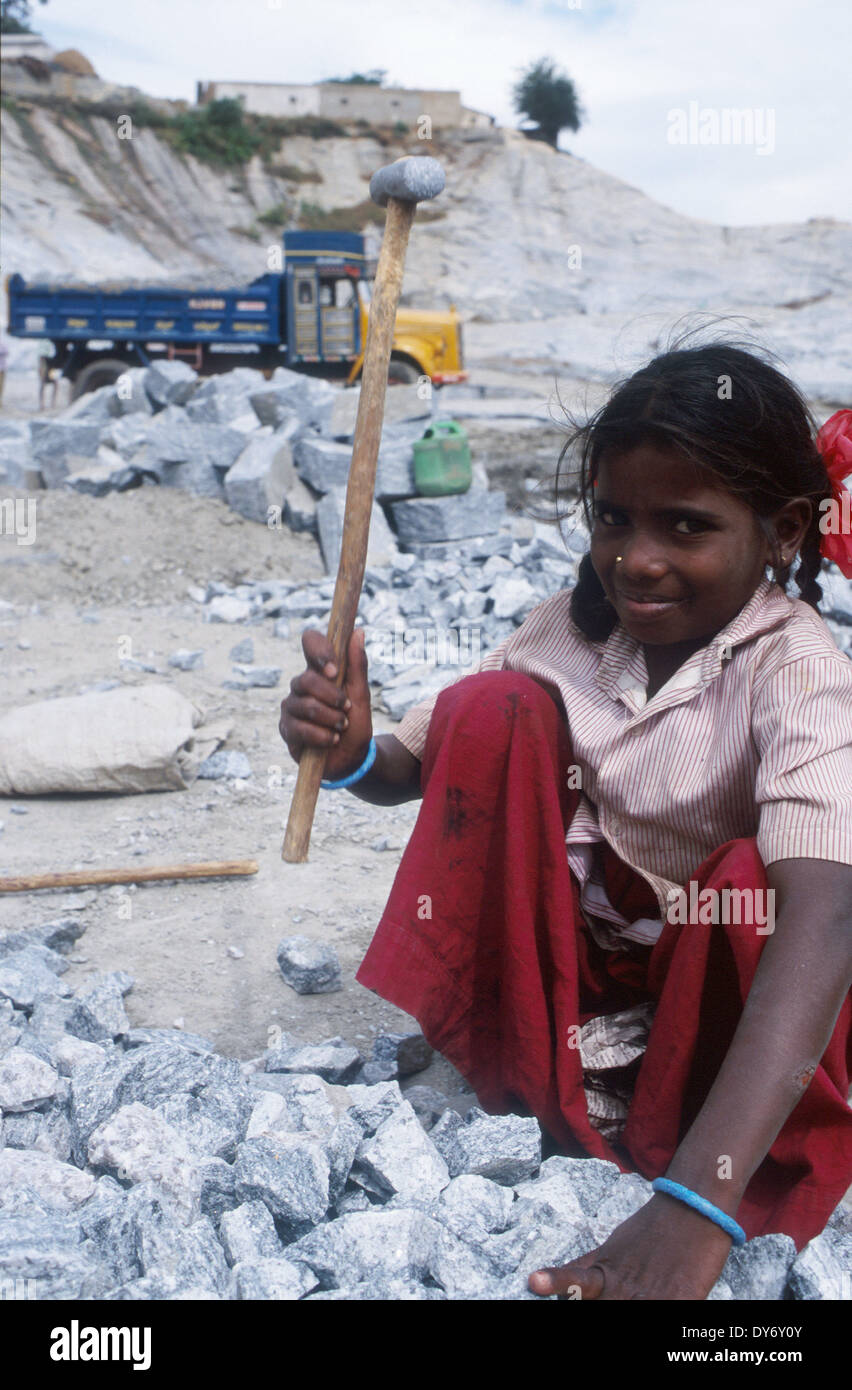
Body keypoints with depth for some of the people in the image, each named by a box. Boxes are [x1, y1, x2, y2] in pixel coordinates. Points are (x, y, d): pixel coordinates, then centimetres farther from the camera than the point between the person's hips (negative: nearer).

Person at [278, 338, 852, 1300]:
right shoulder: (577, 625, -11)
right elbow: (421, 764, -5)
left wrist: (695, 1208, -54)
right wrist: (352, 757, -33)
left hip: (718, 986, -3)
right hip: (561, 957, 4)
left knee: (758, 881, -35)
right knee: (493, 709, -17)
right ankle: (511, 1073, -11)